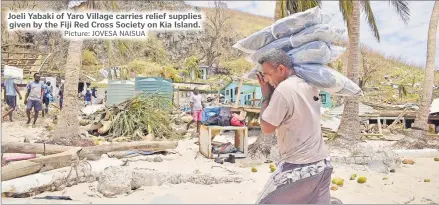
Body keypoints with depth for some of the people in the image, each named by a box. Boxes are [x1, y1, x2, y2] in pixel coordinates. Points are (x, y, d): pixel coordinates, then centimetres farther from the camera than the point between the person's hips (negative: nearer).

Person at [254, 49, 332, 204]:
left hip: (299, 168, -8)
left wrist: (265, 95, -3)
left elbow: (266, 128, -12)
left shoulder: (284, 89, -18)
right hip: (322, 164, 8)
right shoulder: (310, 85, 5)